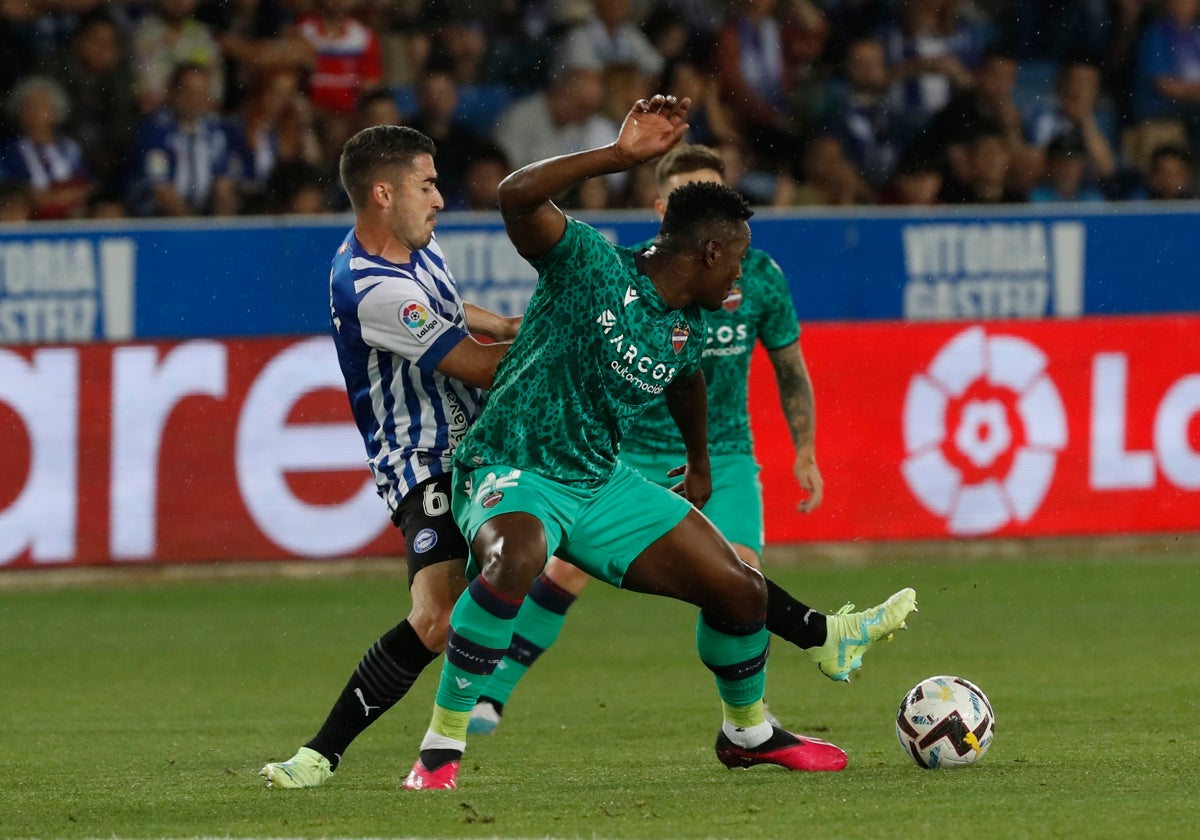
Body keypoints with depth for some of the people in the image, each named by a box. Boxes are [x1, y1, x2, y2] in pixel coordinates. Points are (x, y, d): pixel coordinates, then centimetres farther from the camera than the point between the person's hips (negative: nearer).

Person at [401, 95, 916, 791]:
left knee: (740, 589, 5)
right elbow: (517, 197, -34)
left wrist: (701, 467, 41)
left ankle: (748, 732, 35)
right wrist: (621, 156, -39)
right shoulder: (593, 264, -17)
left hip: (603, 485, 7)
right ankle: (441, 746, -31)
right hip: (510, 472, -7)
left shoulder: (688, 329, 4)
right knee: (517, 558, -42)